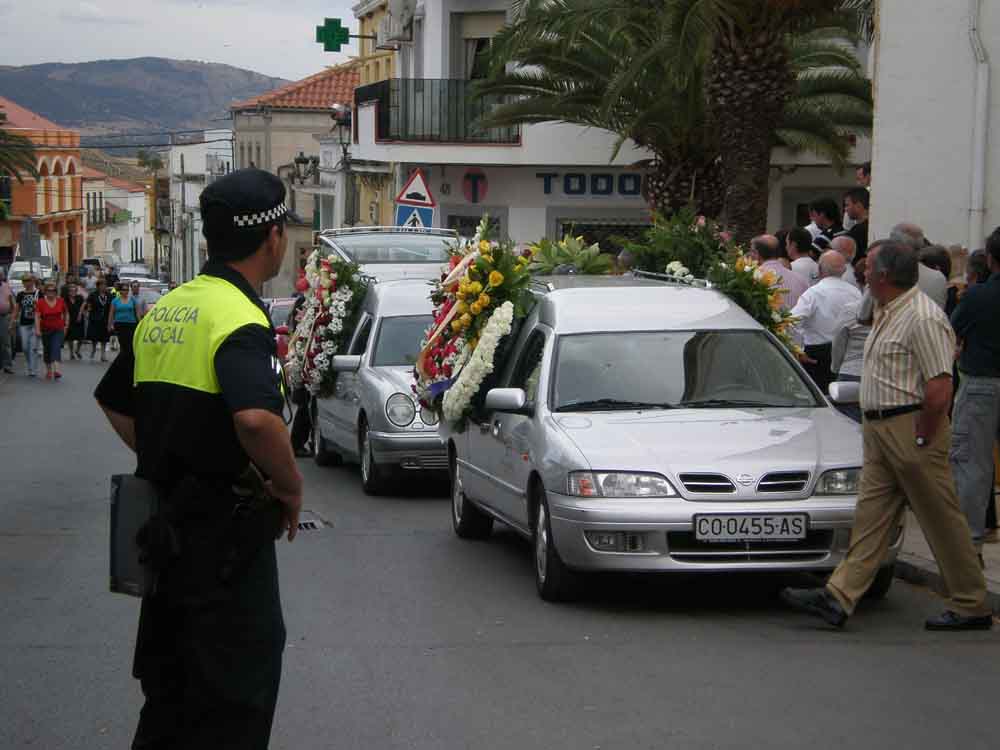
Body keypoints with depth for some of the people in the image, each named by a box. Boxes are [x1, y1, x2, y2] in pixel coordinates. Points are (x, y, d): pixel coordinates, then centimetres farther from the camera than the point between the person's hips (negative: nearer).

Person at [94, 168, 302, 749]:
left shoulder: (165, 310, 10)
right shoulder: (241, 319, -17)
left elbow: (115, 403, 21)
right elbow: (256, 417, -34)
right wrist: (291, 485, -18)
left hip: (164, 521, 8)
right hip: (223, 530, -8)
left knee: (170, 686, 19)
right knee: (235, 699, 0)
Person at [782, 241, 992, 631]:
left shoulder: (922, 319, -18)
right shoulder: (887, 313, 15)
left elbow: (939, 390, -23)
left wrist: (921, 439, -18)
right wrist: (874, 423, 17)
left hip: (911, 428, -10)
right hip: (880, 431, 10)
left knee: (942, 521, -1)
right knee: (870, 515, 6)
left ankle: (972, 607, 9)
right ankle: (838, 598, 4)